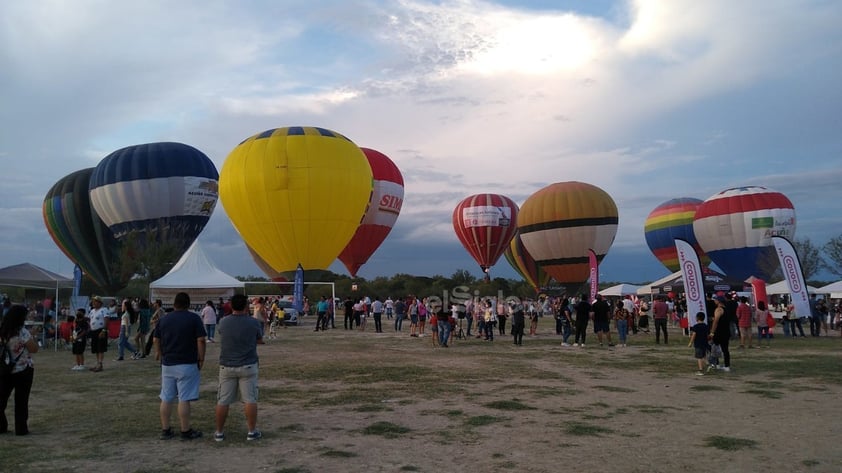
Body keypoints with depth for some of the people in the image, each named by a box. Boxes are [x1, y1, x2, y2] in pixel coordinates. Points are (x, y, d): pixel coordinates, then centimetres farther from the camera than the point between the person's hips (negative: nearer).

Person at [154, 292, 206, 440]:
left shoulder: (163, 319, 7)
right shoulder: (194, 318, -7)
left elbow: (157, 341, 12)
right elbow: (201, 340, -11)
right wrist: (201, 359, -2)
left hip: (167, 364, 5)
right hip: (187, 364, -4)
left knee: (166, 398, 11)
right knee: (184, 399, -2)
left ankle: (165, 430, 17)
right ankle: (186, 431, 4)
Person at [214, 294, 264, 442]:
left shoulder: (223, 323, -4)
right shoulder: (253, 323, -9)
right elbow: (260, 340, 7)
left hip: (227, 367, 2)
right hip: (248, 366, -2)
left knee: (223, 401, 9)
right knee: (250, 399, 4)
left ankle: (219, 432, 17)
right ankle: (252, 431, 9)